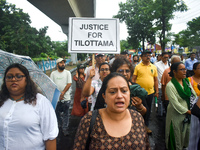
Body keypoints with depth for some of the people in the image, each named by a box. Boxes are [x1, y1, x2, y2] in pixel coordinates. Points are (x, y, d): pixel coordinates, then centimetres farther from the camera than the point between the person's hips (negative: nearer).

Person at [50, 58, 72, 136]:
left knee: (65, 114, 4)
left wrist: (62, 93, -14)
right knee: (57, 113, 13)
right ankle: (60, 124, 34)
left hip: (66, 98, -1)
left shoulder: (67, 72, 2)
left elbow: (69, 83, -5)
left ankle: (65, 128, 15)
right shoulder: (53, 73, 4)